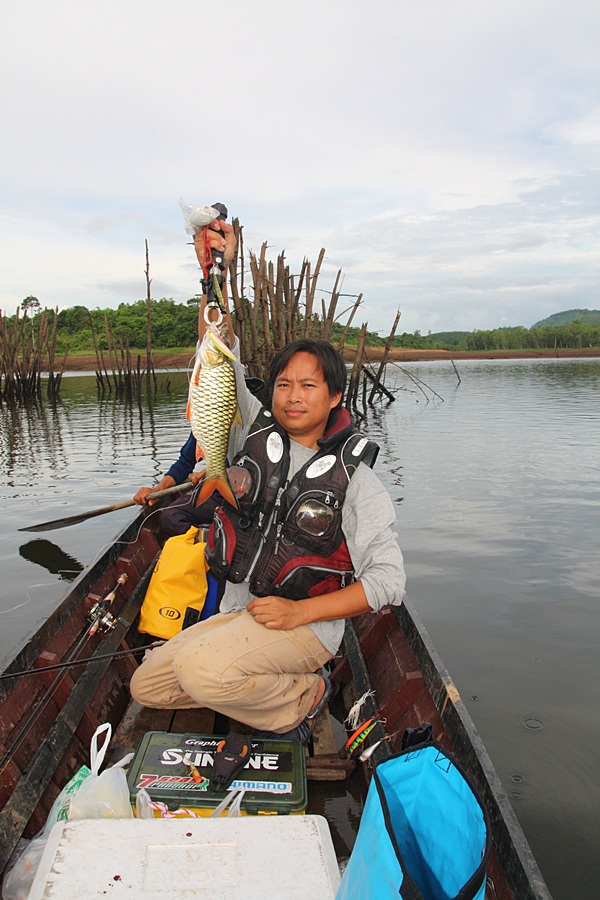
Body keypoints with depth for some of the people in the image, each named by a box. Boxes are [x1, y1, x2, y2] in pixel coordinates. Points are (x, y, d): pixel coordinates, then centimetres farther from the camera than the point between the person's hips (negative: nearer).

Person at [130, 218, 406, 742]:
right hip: (236, 616, 6)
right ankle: (263, 686, 16)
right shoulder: (255, 432, 2)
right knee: (148, 687, 7)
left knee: (199, 668, -30)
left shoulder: (355, 478, -10)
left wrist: (300, 611, -21)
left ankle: (302, 698, -3)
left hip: (307, 626, -6)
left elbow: (388, 580, -13)